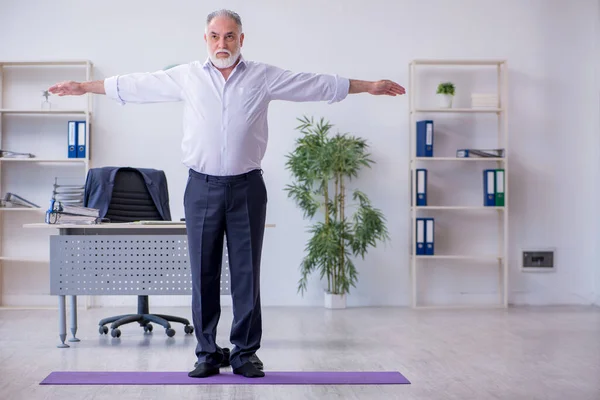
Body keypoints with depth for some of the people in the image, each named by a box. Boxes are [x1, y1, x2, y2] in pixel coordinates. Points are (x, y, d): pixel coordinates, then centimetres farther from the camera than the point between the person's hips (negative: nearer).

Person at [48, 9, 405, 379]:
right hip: (202, 187, 1)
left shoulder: (264, 77, 2)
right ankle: (208, 353, 16)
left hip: (247, 187, -1)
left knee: (246, 273, 4)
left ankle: (245, 353, 15)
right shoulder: (186, 76, 5)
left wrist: (370, 86, 3)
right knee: (204, 274, 5)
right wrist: (84, 87, 12)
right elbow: (134, 85, 11)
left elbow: (321, 84, 4)